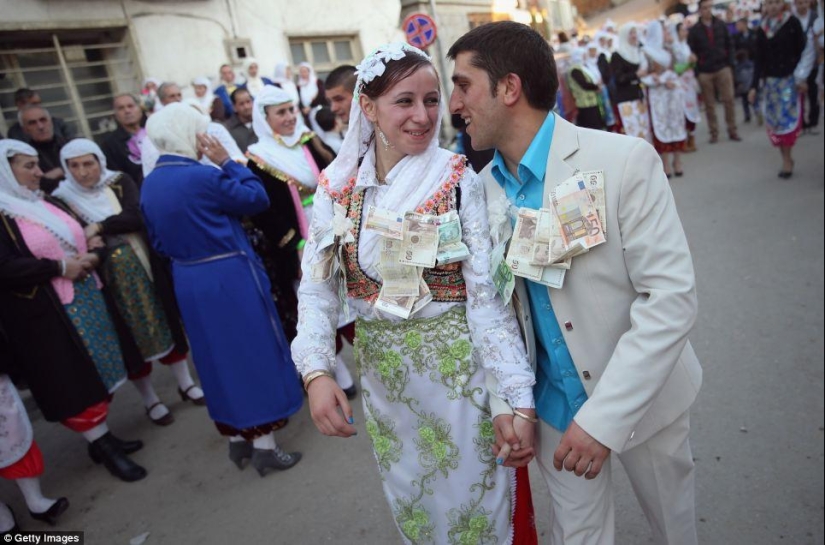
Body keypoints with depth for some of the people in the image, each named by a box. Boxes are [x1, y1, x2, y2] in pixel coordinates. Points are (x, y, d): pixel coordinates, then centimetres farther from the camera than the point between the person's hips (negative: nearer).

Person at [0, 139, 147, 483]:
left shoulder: (46, 203, 13)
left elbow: (74, 239, 22)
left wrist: (89, 255, 0)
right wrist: (59, 267, -19)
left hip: (85, 299, 8)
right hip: (45, 314, -8)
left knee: (96, 371, 13)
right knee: (73, 382, 1)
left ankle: (103, 437, 26)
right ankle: (101, 445, 13)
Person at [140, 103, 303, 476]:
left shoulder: (149, 184, 5)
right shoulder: (202, 176, -19)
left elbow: (159, 242, 13)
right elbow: (258, 198, -10)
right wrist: (227, 161, -5)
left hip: (188, 283, 7)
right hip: (230, 278, -7)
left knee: (219, 358, 17)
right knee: (253, 354, 5)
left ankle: (237, 438, 30)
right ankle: (264, 446, 14)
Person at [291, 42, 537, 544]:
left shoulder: (458, 180, -12)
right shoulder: (337, 186, -4)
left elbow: (487, 292, -14)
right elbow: (317, 289, -4)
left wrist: (520, 397, -17)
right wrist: (316, 372, -19)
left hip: (457, 367, -2)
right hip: (382, 371, 3)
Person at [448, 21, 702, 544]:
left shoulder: (626, 160, -20)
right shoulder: (484, 186, -5)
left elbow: (672, 296, -22)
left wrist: (603, 417, -26)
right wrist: (506, 401, -7)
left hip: (644, 396, -3)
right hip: (554, 402, 3)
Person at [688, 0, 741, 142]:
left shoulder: (721, 25, 7)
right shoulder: (694, 30, 1)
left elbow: (729, 45, 10)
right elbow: (691, 52, -1)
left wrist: (730, 64, 0)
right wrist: (697, 71, -7)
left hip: (723, 68, 1)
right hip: (705, 72, -1)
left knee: (729, 100, -1)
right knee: (709, 104, 4)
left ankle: (732, 131, 8)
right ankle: (714, 133, 12)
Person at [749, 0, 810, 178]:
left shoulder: (793, 23, -3)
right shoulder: (762, 30, 6)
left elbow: (802, 51, -3)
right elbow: (759, 60, 7)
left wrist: (802, 77, -10)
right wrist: (754, 85, 2)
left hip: (789, 78, -3)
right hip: (770, 80, 4)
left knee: (787, 118, -7)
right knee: (774, 121, 3)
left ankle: (787, 160, 1)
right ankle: (786, 159, 13)